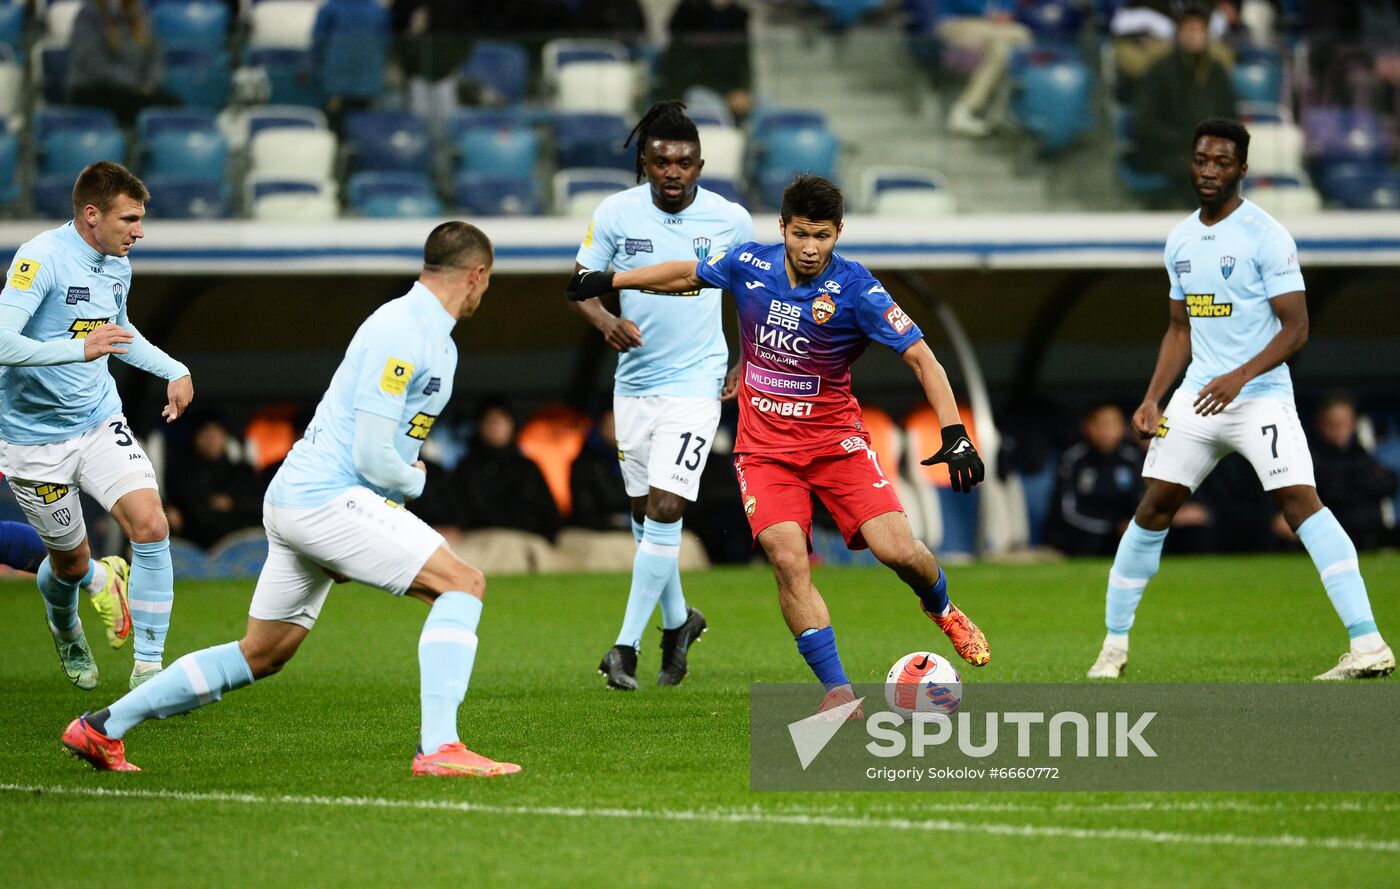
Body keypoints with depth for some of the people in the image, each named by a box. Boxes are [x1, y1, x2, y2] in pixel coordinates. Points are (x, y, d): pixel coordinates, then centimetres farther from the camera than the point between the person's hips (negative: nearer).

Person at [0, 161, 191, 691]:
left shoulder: (118, 265, 4)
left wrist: (173, 370, 15)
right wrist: (79, 350, -43)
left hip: (100, 423, 5)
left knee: (151, 527, -16)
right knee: (71, 561, 8)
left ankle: (148, 666, -8)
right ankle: (65, 629, 45)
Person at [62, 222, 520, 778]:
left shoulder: (434, 338, 16)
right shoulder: (401, 334, -16)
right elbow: (373, 456, -20)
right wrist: (415, 482, -2)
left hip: (295, 501, 10)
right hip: (329, 498, -10)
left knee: (261, 655, 17)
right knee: (462, 583, -15)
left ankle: (102, 728, 24)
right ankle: (439, 748, -23)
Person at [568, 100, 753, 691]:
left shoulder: (731, 221, -5)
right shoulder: (615, 213, -5)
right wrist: (607, 322, -22)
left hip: (695, 381, -3)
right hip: (634, 380, 3)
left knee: (665, 508, -14)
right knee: (642, 509, 12)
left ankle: (627, 643, -11)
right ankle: (677, 621, 36)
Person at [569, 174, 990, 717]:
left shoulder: (857, 291, -15)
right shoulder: (748, 266, -5)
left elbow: (921, 358, -16)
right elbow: (687, 274, 16)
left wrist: (955, 434, -26)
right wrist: (609, 281, 22)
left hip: (836, 438, -2)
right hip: (765, 446, 2)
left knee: (898, 550, -16)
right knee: (788, 560, -19)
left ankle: (941, 609, 21)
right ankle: (837, 691, -13)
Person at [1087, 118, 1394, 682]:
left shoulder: (1265, 236, -10)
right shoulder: (1180, 240, 11)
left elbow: (1296, 328, -13)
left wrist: (1241, 377, -25)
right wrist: (1153, 399, 10)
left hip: (1260, 396, -6)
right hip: (1197, 397, 6)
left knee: (1301, 502, -21)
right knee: (1152, 510, 3)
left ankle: (1369, 645, -26)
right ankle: (1114, 646, 16)